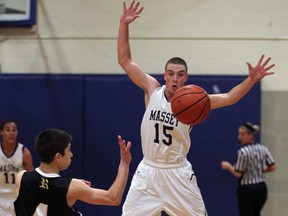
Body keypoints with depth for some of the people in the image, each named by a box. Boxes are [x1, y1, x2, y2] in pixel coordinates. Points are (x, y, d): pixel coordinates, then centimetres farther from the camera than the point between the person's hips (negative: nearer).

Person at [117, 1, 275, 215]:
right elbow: (125, 61, -5)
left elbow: (228, 98, -16)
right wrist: (124, 25, -14)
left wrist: (251, 80, -31)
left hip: (178, 174, -1)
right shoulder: (152, 89, -4)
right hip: (148, 171, 1)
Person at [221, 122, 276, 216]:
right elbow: (272, 167, 3)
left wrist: (228, 166, 3)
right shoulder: (263, 149, 3)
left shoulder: (243, 152, -16)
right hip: (261, 188, 6)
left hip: (247, 190, -6)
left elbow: (238, 174, -14)